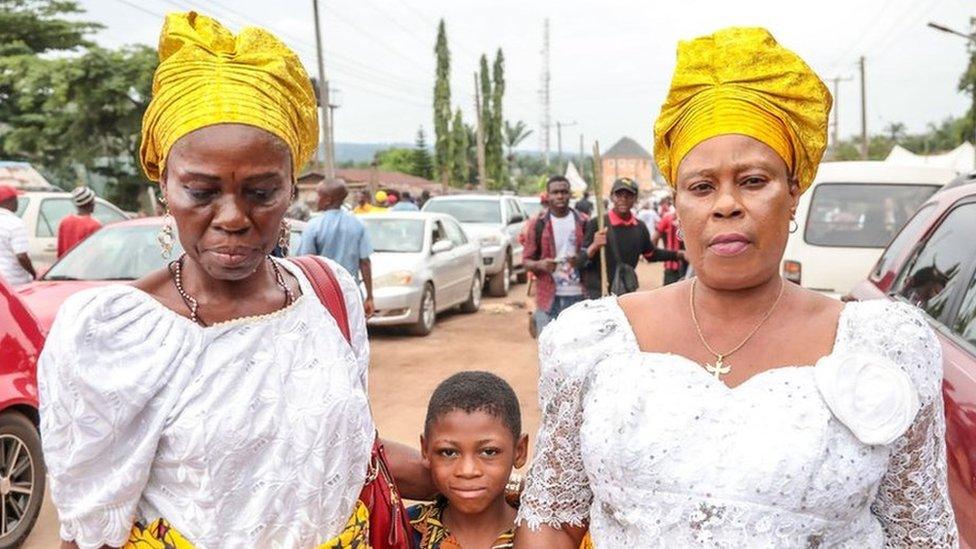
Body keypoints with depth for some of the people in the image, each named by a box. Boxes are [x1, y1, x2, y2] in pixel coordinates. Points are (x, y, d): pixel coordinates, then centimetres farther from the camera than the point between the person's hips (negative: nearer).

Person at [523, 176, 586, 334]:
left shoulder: (582, 222, 7)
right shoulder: (538, 223, 3)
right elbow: (527, 261, 3)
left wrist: (581, 260, -10)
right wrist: (540, 265, -19)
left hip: (577, 295, 1)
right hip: (549, 296, -1)